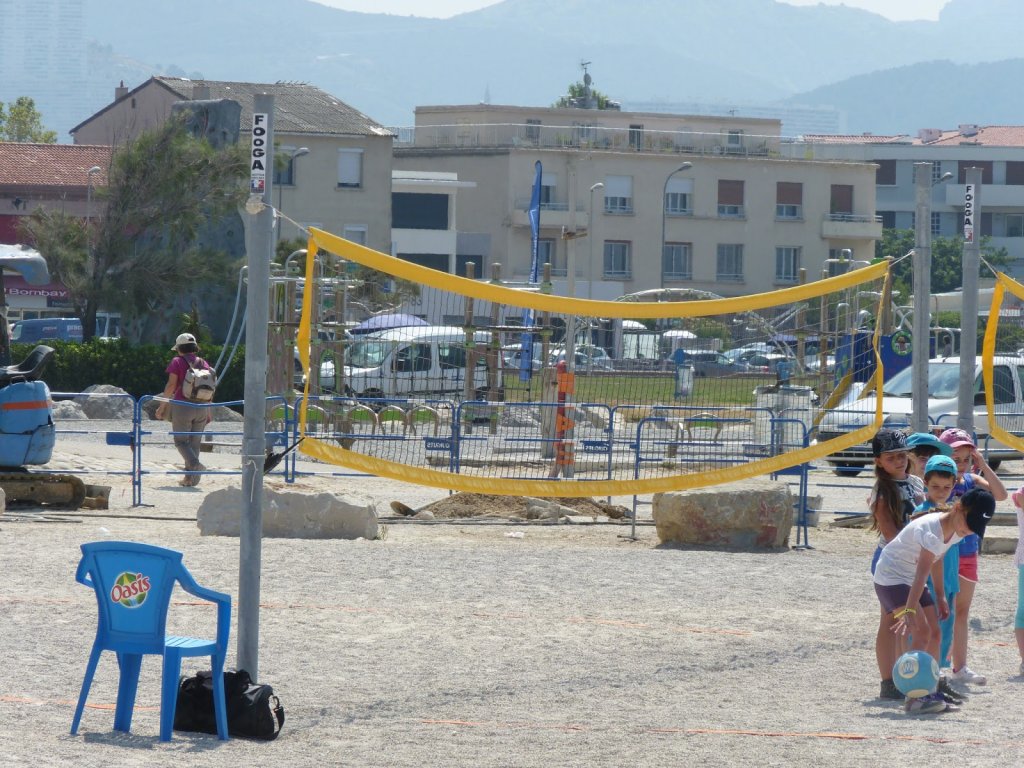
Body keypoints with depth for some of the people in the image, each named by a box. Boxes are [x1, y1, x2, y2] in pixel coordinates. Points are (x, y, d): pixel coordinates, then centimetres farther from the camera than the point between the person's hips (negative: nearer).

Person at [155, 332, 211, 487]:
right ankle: (191, 477, 8)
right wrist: (208, 412, 17)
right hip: (201, 408, 5)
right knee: (195, 442, 10)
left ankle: (195, 464, -24)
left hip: (182, 406, -5)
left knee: (181, 440, 2)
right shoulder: (204, 363, 10)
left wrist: (162, 405, -3)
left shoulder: (178, 362, -3)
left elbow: (171, 385, -9)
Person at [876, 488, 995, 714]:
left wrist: (940, 598, 17)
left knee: (934, 633, 5)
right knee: (922, 631, -21)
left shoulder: (956, 532, -2)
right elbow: (921, 573, -42)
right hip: (891, 577, -9)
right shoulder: (931, 529, -31)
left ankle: (929, 692, 13)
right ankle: (914, 697, -25)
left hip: (912, 579, 9)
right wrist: (910, 612, -49)